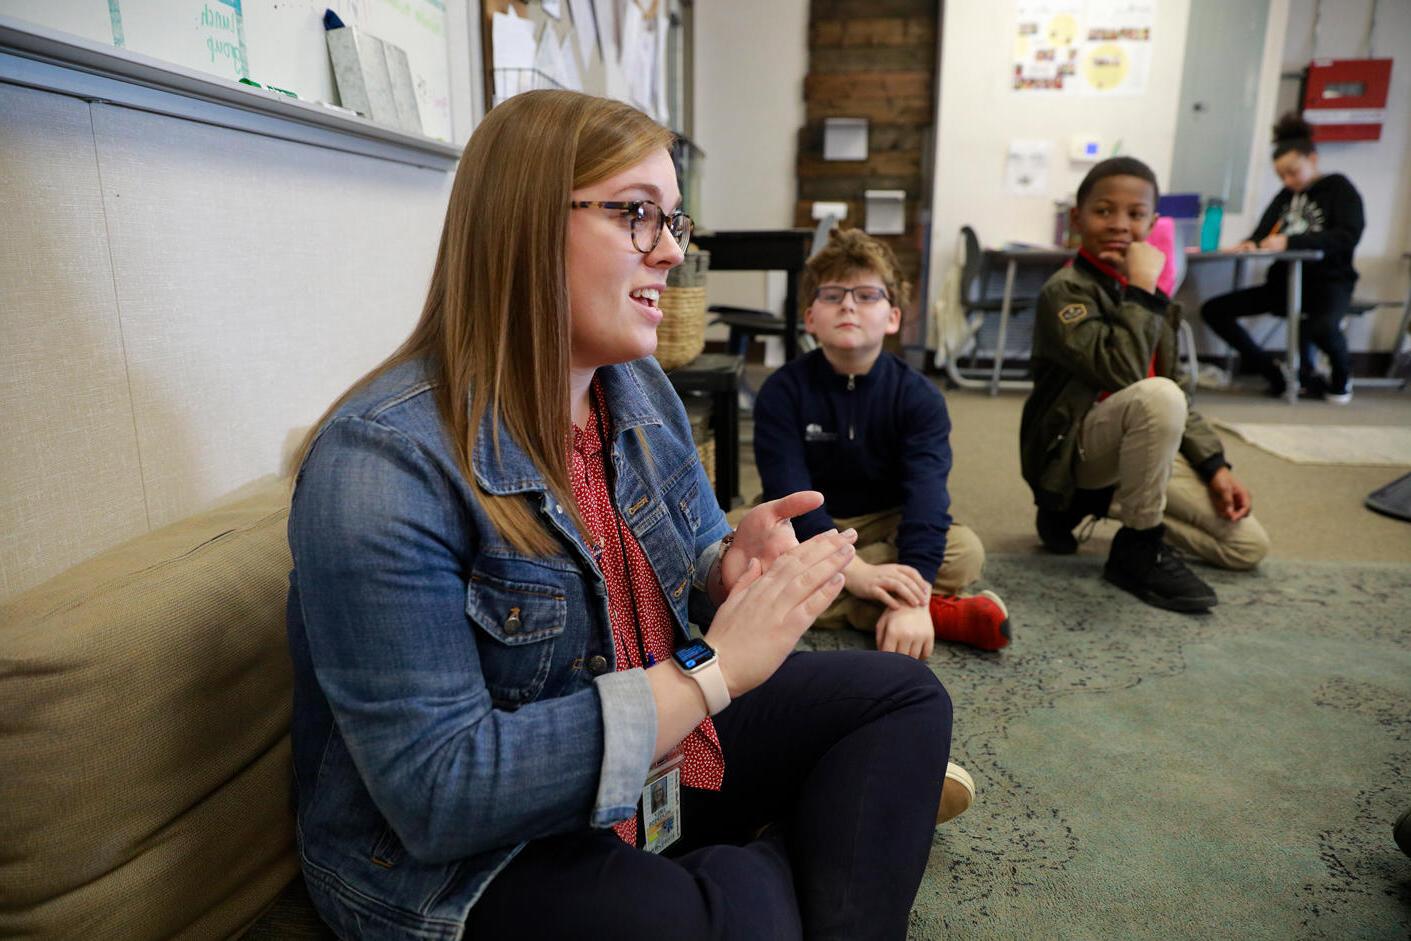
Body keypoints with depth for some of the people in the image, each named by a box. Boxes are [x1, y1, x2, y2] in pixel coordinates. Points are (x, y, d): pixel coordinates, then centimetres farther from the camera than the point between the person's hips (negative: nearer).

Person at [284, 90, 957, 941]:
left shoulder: (639, 387, -2)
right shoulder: (382, 465, -26)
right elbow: (436, 791, -27)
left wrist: (732, 573, -15)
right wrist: (712, 669, -28)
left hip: (659, 749, 8)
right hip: (469, 858, -7)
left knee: (904, 695, 4)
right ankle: (779, 861, -1)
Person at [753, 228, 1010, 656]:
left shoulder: (919, 397, -11)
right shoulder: (782, 391, -12)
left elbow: (926, 498, -25)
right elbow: (791, 496, -21)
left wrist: (911, 599, -40)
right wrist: (855, 572, -36)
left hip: (884, 528, 0)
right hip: (803, 532, 1)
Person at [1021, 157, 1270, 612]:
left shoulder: (1149, 295, 11)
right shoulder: (1065, 290, -13)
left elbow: (1177, 397, 16)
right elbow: (1121, 372, -30)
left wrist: (1214, 464, 7)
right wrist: (1142, 286, -22)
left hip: (1139, 447, 8)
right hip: (1073, 447, -8)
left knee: (1248, 544, 5)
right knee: (1157, 396, -37)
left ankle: (1095, 500, 13)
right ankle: (1139, 551, -19)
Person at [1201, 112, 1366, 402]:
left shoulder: (1339, 188, -1)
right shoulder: (1286, 196, 15)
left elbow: (1348, 236, -15)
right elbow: (1263, 232, 6)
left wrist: (1290, 242, -28)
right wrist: (1250, 245, -21)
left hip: (1328, 282, -6)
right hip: (1285, 281, 6)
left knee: (1322, 328, -39)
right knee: (1213, 310, -8)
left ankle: (1341, 377, -2)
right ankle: (1276, 373, -2)